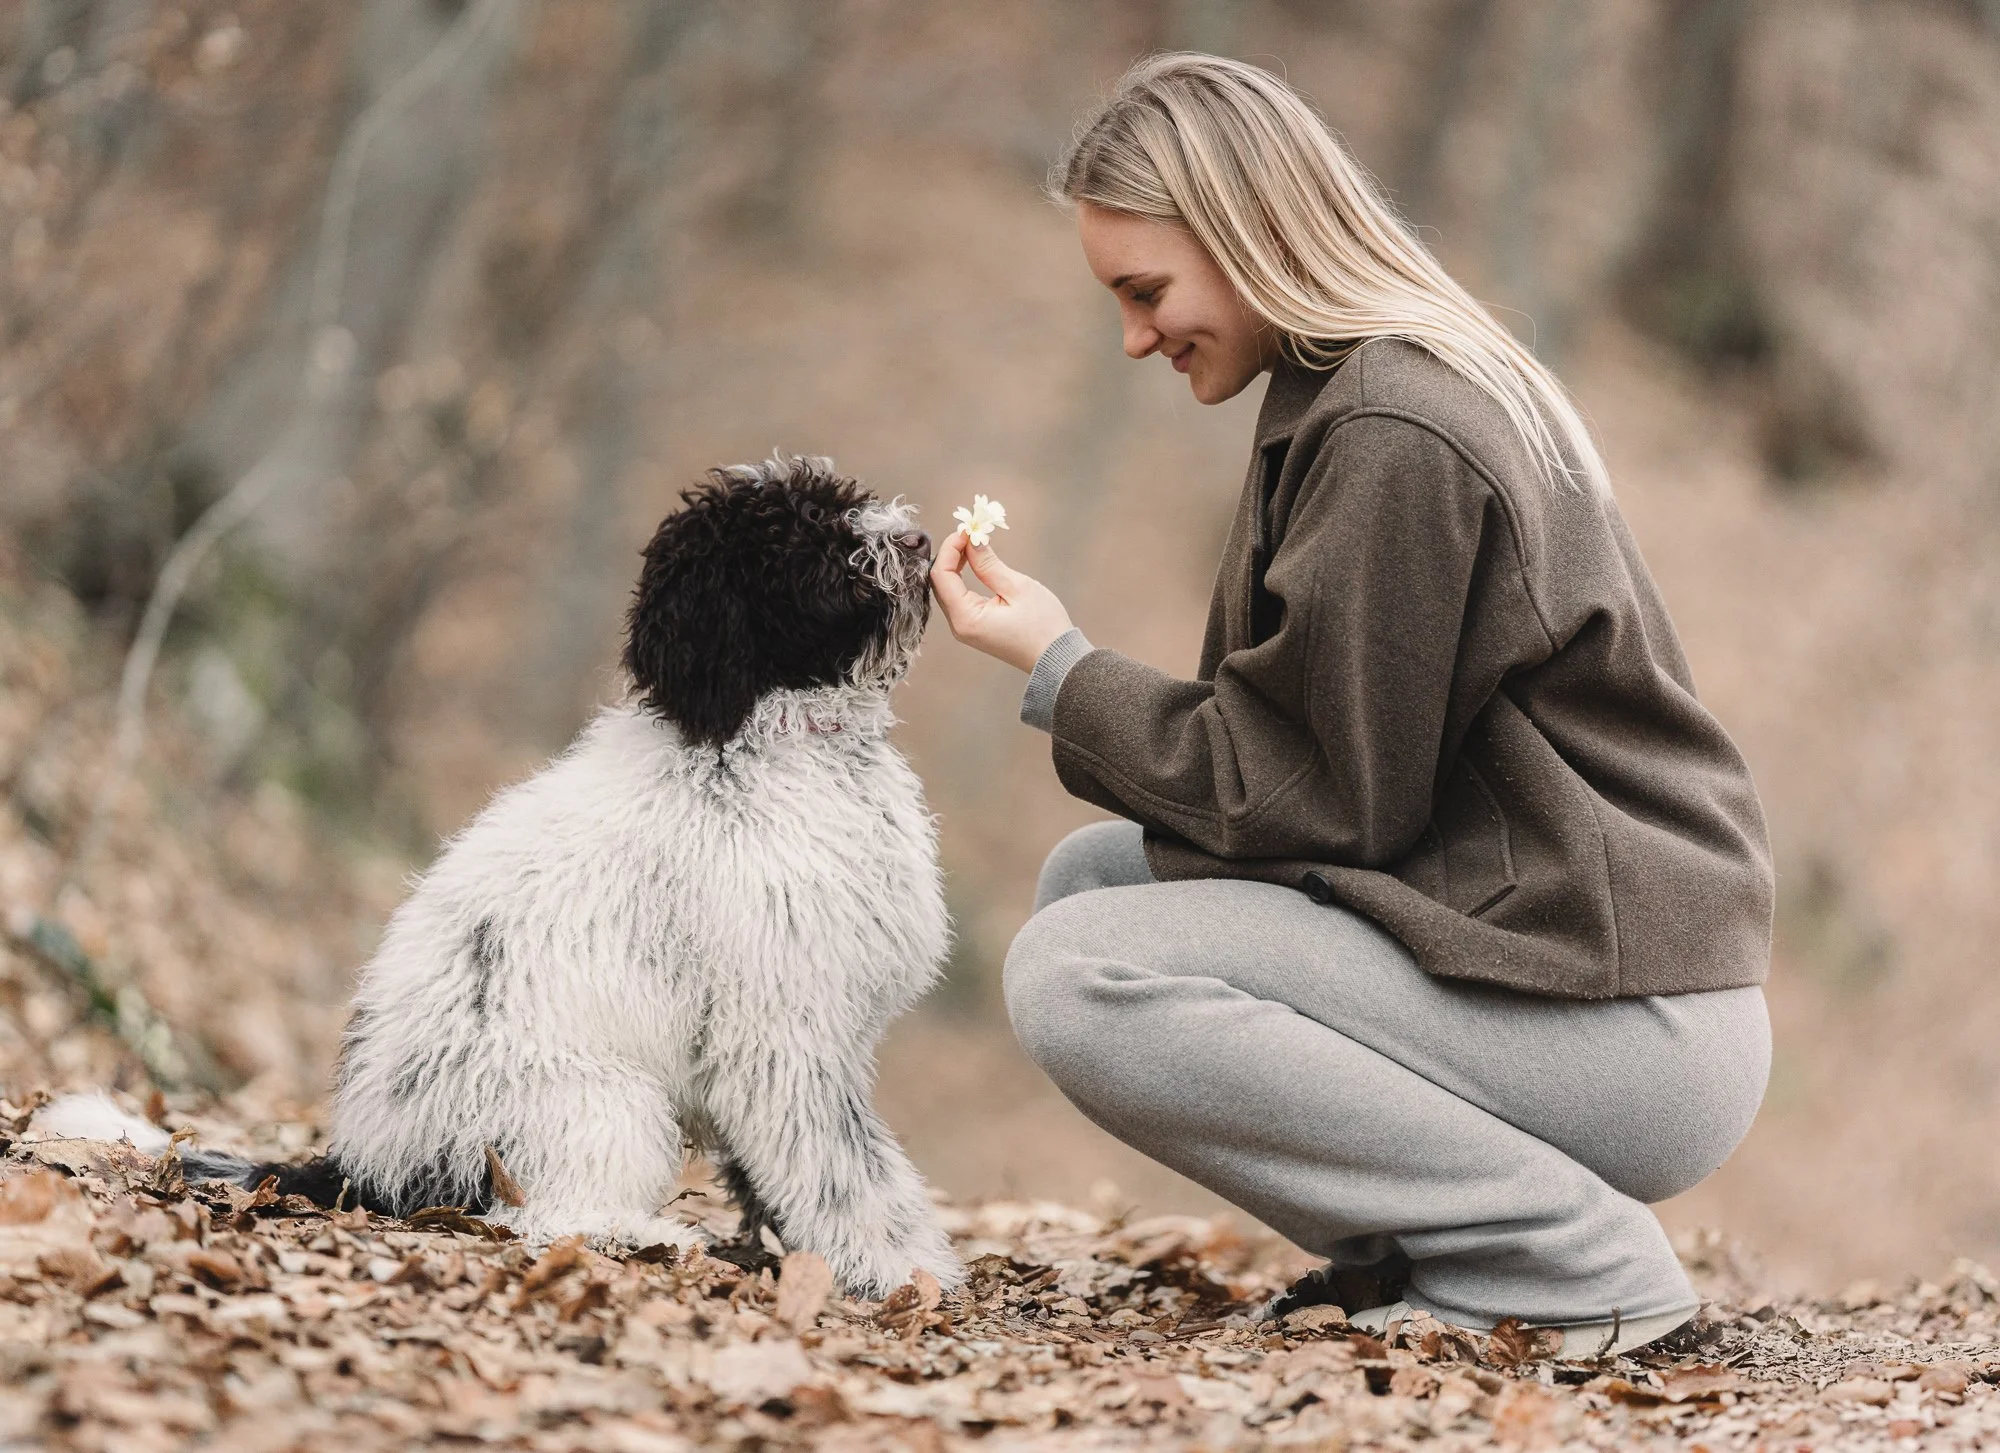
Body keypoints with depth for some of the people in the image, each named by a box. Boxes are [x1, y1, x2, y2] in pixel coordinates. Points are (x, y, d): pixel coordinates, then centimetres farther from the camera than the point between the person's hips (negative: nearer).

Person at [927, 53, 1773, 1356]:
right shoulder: (1420, 380, 14)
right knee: (1091, 874, 14)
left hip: (1630, 1037, -11)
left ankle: (1575, 1259, -12)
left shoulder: (1391, 439, -18)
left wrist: (1060, 670, -7)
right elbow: (1330, 761, 16)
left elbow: (1328, 799, -16)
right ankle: (1425, 1243, 7)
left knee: (1078, 976, -19)